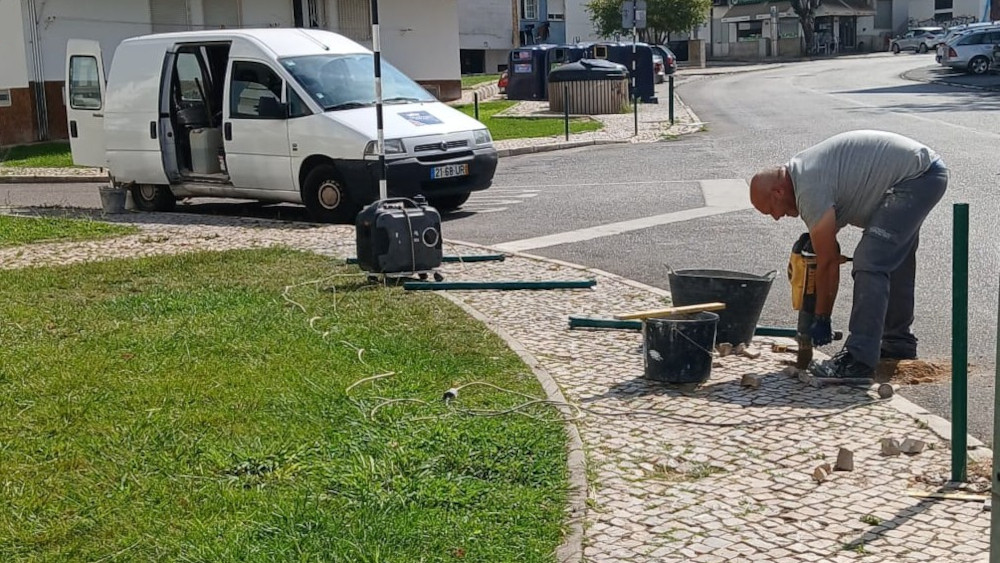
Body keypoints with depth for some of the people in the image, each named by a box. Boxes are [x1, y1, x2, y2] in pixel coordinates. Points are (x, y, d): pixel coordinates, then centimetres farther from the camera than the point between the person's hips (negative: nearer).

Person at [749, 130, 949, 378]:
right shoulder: (800, 170, 11)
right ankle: (898, 343, 33)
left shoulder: (810, 190, -20)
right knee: (892, 261, 20)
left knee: (870, 263, -17)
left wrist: (821, 320, -9)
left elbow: (828, 262, -16)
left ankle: (859, 358, -19)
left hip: (916, 178, -11)